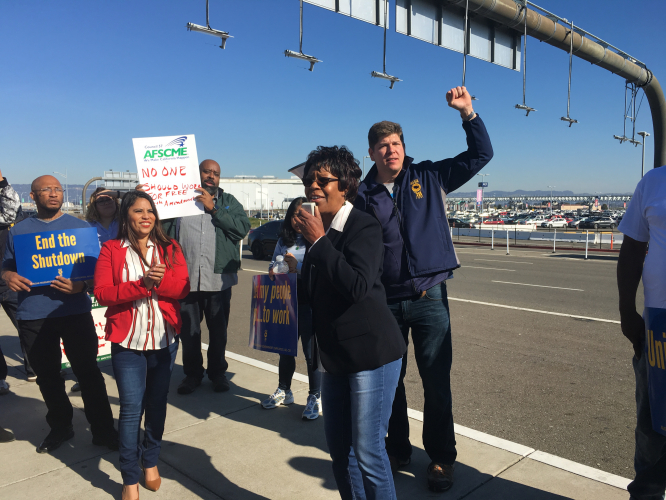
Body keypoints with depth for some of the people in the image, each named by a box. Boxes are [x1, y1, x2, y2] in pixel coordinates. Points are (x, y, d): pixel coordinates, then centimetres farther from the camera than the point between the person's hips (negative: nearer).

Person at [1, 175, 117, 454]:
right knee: (47, 376, 14)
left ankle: (103, 430, 14)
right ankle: (60, 427, 33)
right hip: (33, 316, 2)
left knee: (88, 372, 1)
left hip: (75, 312, -2)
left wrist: (82, 285, -18)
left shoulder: (80, 227, 4)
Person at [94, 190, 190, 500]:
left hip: (165, 339, 2)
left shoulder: (170, 249, 5)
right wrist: (142, 284, -22)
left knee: (157, 404, 13)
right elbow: (102, 293, -11)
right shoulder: (111, 250, -1)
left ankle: (150, 462, 33)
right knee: (131, 409, -1)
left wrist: (159, 280, -24)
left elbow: (182, 288, -5)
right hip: (128, 341, -2)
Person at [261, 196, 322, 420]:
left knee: (311, 352, 3)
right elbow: (273, 264, 18)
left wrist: (298, 266, -21)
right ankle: (284, 391, 35)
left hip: (308, 303, -6)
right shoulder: (284, 240, 10)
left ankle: (315, 397, 18)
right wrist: (273, 271, -3)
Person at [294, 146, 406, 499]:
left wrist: (318, 240, -24)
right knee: (338, 447, 18)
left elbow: (358, 286, -29)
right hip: (336, 354, 8)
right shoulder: (317, 229, 8)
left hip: (372, 354, -8)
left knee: (368, 451, -1)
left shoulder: (363, 227, -14)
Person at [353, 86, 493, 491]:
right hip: (385, 301, 2)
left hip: (429, 297, -1)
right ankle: (398, 450, 34)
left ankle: (442, 459, 23)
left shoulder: (429, 177, 3)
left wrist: (467, 112, -10)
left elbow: (480, 154, 3)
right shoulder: (365, 196, 4)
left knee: (437, 382, 4)